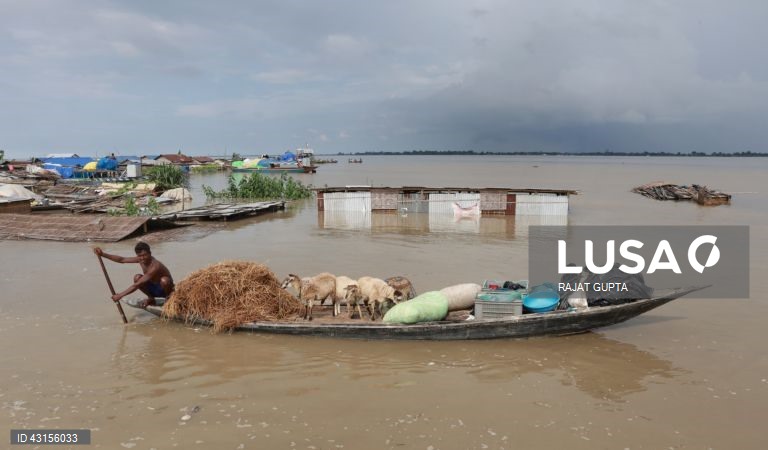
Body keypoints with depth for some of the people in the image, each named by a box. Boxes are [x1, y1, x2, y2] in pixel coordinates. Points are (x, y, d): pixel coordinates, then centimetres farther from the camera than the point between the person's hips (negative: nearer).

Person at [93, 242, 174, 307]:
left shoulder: (155, 266, -33)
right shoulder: (141, 259, -9)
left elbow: (138, 285, -36)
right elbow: (122, 259, -3)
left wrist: (120, 295, -35)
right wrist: (103, 254, -12)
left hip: (164, 289, -7)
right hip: (154, 288, 7)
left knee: (164, 280, -41)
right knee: (137, 277, -17)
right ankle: (151, 299, 4)